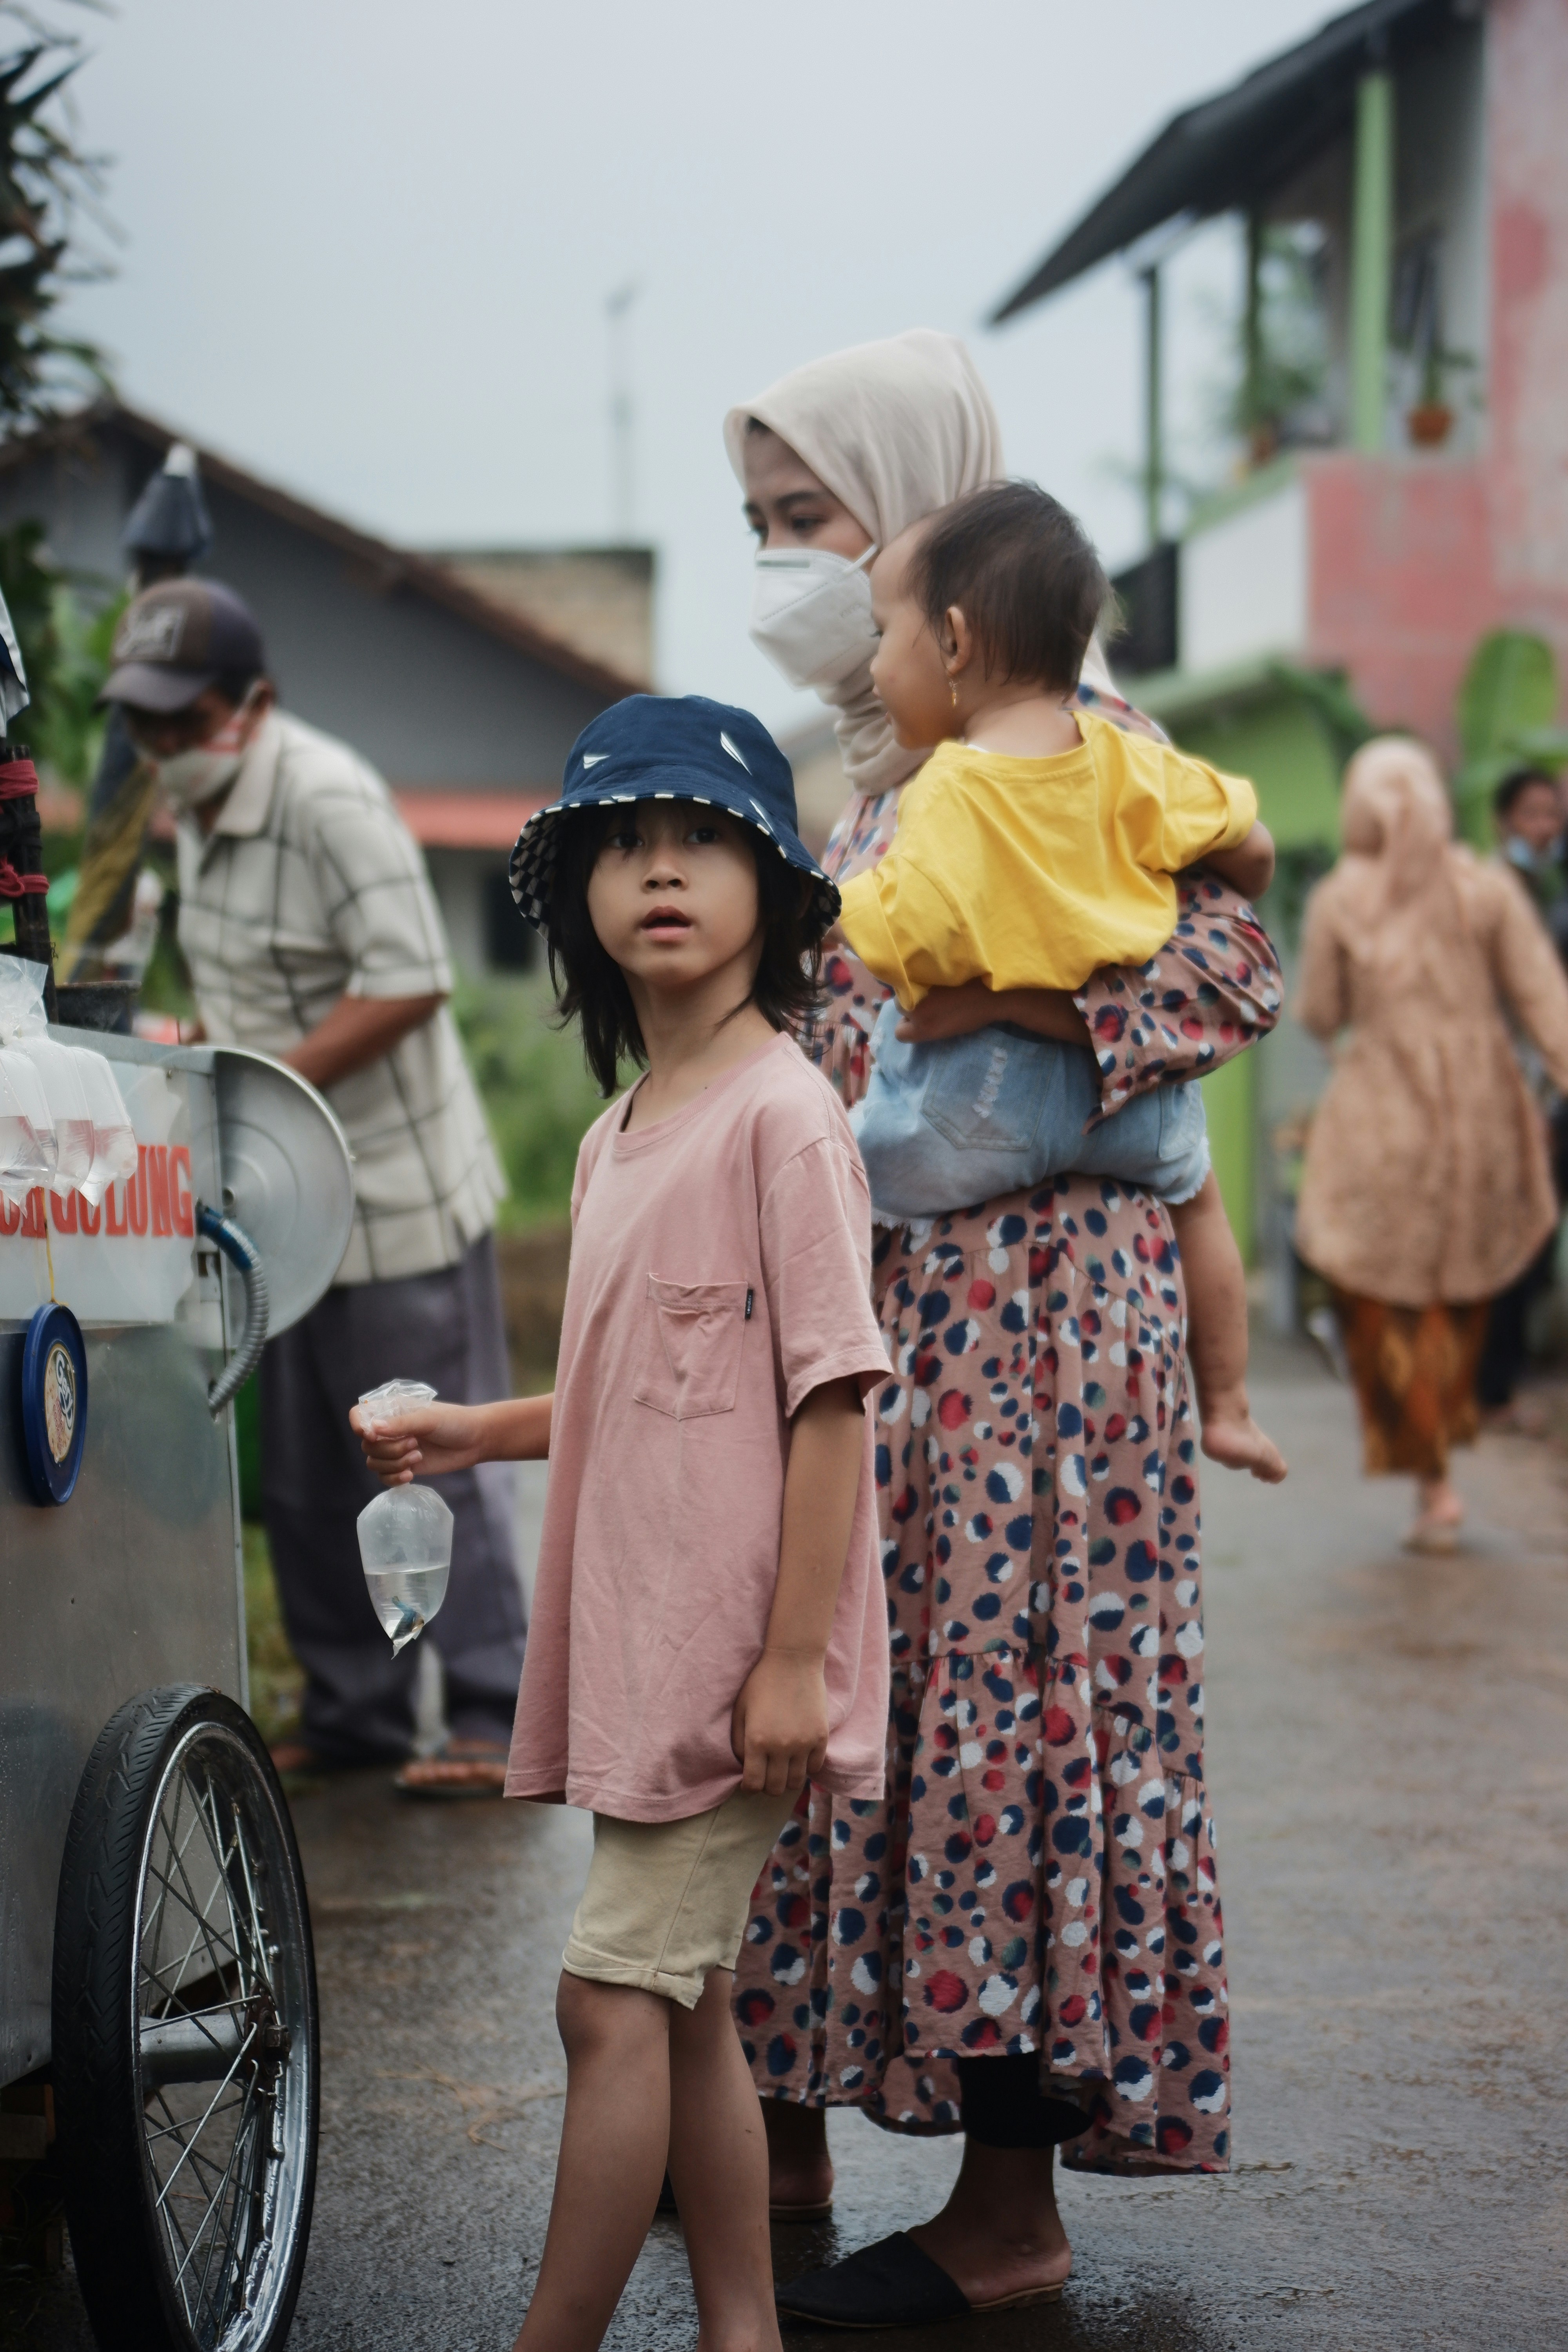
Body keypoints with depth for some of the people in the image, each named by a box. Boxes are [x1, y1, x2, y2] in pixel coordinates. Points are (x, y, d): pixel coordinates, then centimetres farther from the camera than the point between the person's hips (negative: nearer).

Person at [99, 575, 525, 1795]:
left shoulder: (329, 801, -19)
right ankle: (353, 1711, 24)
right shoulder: (203, 809, 10)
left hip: (397, 1197, -9)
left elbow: (409, 981, -25)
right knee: (303, 1479, 14)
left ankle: (494, 1723, 2)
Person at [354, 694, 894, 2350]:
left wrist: (792, 1656, -18)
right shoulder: (615, 1138, 13)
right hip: (634, 1641, 8)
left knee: (615, 1998, -6)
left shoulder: (782, 1112, -12)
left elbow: (829, 1397, -15)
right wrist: (473, 1432, 13)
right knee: (683, 2008, 13)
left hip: (734, 1646, -8)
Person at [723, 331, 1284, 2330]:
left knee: (993, 1693, -3)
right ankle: (788, 2133, 22)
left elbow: (1238, 967, -14)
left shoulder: (1066, 737, -10)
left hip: (1015, 1291, -8)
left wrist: (1008, 1010, -23)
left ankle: (1011, 2206, 7)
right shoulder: (872, 755, 15)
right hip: (862, 1286, 8)